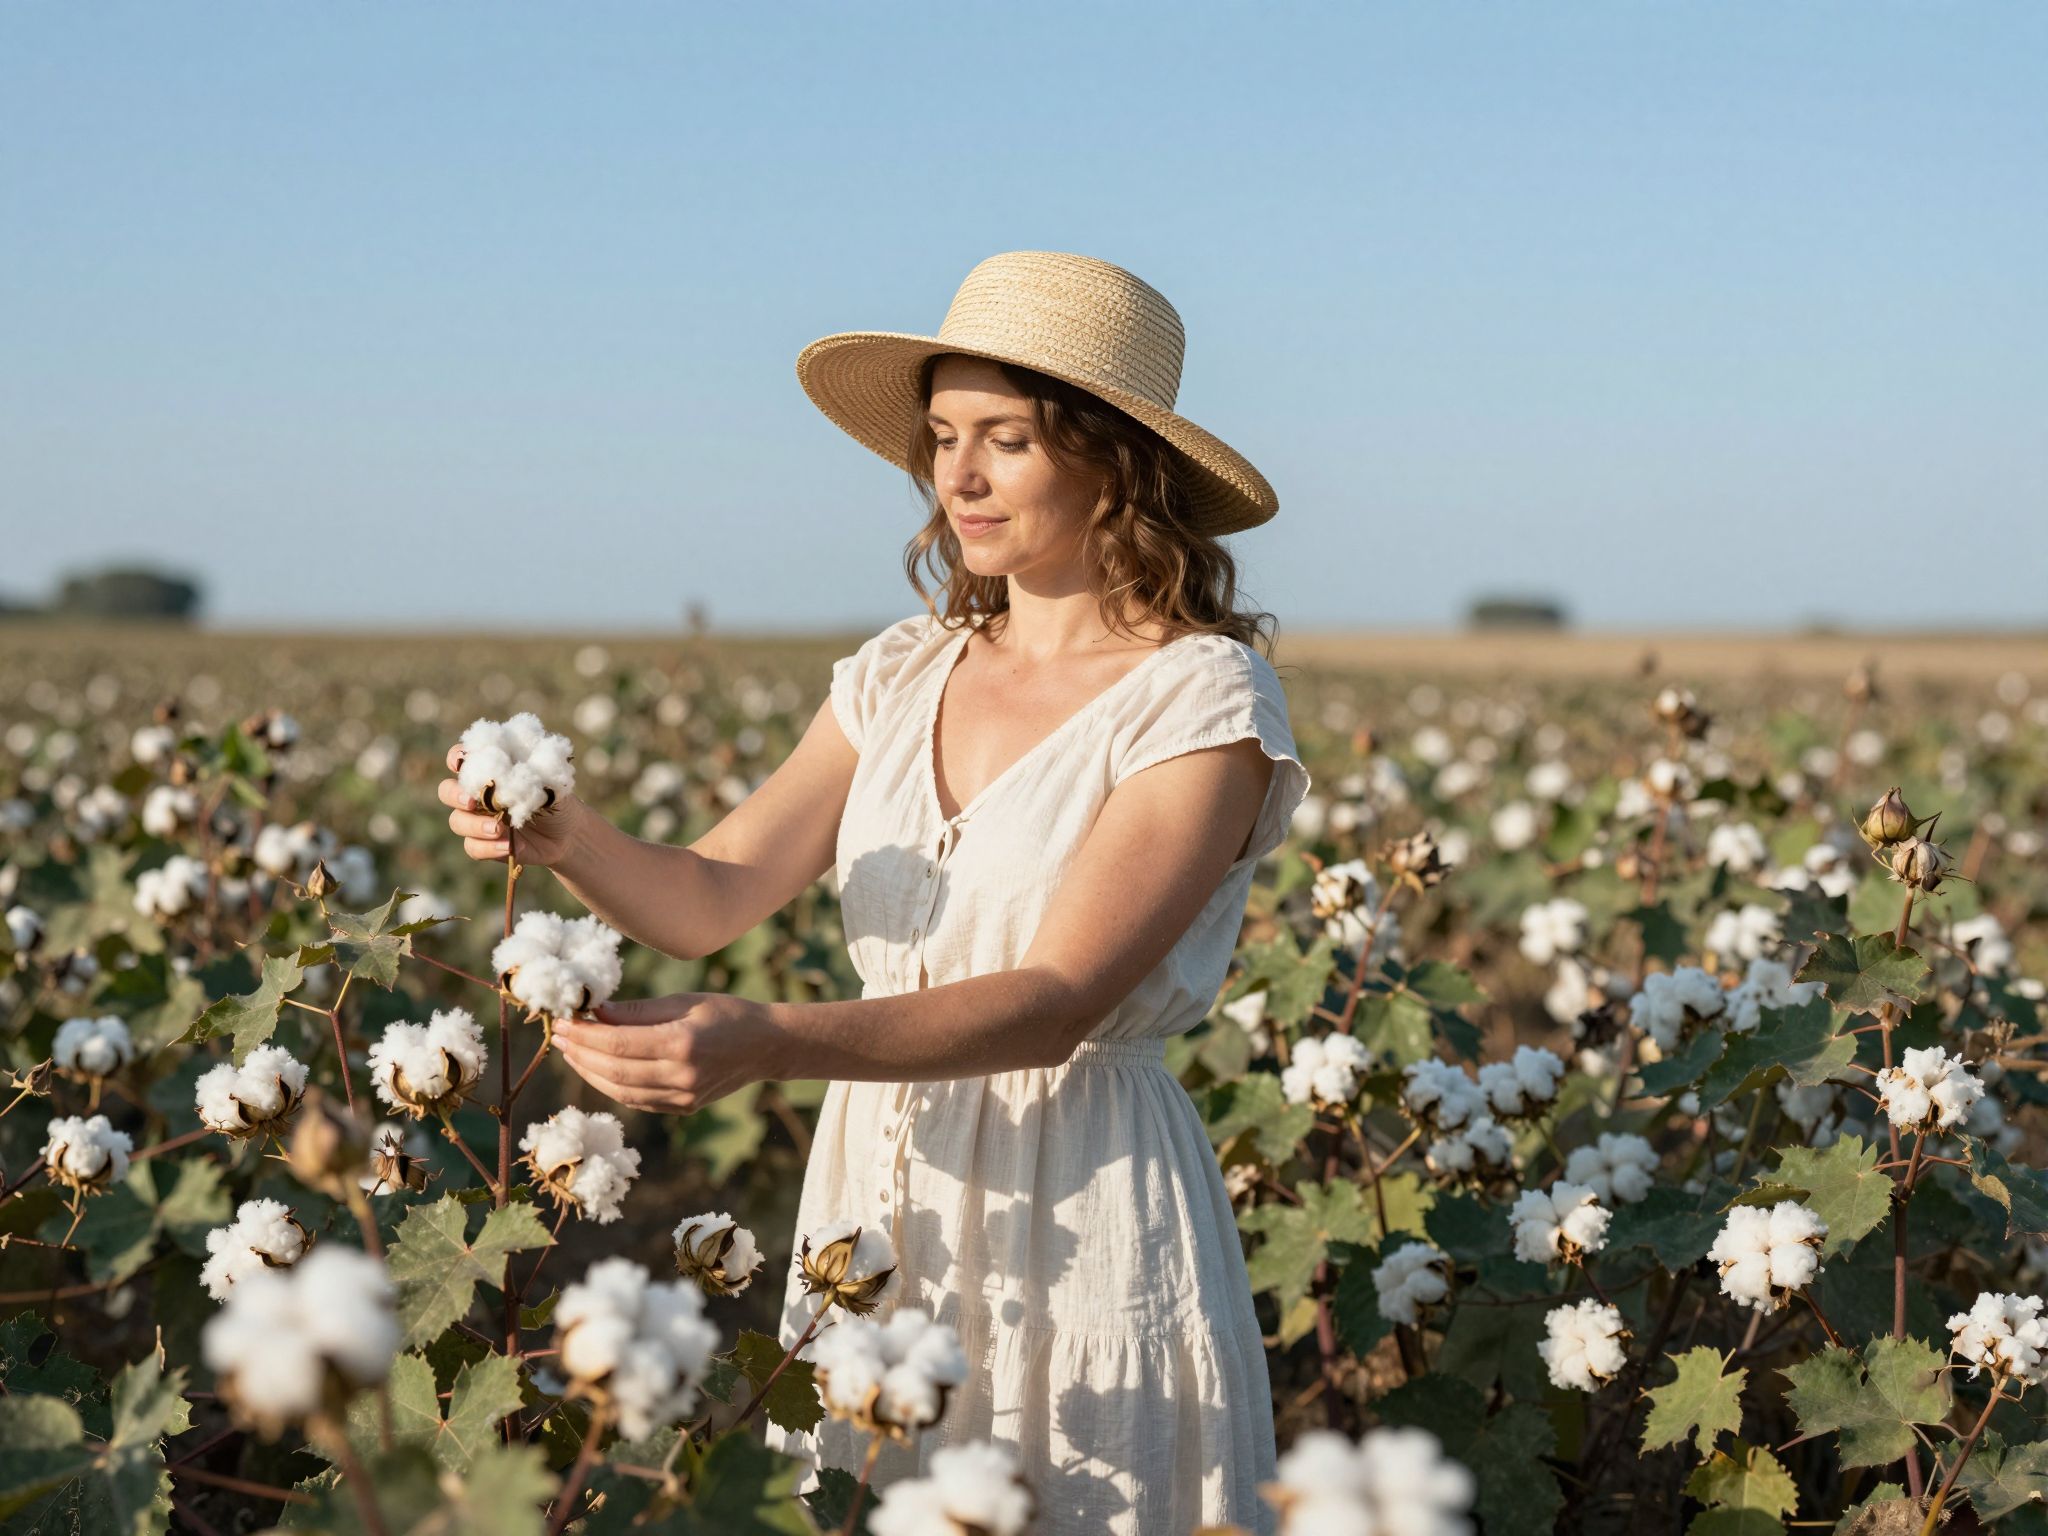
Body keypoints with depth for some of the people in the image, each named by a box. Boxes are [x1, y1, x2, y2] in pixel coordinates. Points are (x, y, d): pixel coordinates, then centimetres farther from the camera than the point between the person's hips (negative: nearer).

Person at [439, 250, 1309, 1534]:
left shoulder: (1202, 697, -11)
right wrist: (569, 838, -24)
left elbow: (1059, 999, -21)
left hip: (1080, 1215, -5)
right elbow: (709, 897, -2)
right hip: (879, 1191, 5)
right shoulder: (900, 678, 7)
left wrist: (768, 1045, -33)